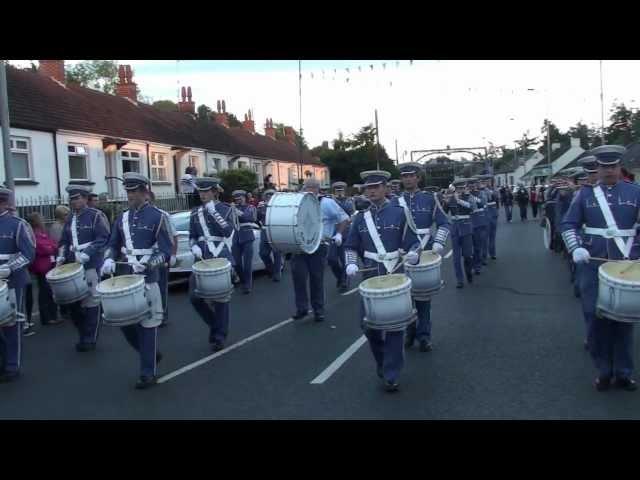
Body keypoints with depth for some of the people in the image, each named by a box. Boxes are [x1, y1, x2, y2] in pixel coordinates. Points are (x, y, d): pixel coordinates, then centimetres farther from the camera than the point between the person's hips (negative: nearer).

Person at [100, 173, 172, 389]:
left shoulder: (157, 217, -7)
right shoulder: (122, 218, 10)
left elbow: (165, 251, -11)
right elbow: (112, 244, 16)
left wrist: (146, 265, -24)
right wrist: (109, 260, -4)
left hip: (148, 278, -6)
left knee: (147, 325, 0)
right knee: (124, 322, 10)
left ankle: (148, 374, 11)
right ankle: (151, 354, 33)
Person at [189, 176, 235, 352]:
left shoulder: (226, 209, 0)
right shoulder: (195, 212, 10)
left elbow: (228, 232, -15)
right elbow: (192, 236, 13)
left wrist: (214, 212, -19)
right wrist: (194, 247, -8)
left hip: (221, 258, -3)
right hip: (202, 259, 4)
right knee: (194, 296, -5)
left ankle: (219, 337, 13)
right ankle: (215, 324, 20)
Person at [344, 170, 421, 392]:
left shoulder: (399, 213, -2)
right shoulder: (361, 217, 8)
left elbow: (413, 242, -1)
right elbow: (351, 246, 12)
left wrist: (413, 254, -22)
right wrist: (351, 264, -6)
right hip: (370, 278, 3)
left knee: (394, 325, -2)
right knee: (368, 324, 5)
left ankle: (391, 375, 8)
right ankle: (382, 361, 31)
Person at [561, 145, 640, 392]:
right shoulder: (585, 193, 3)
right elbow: (568, 224, 2)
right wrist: (575, 248, -15)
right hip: (593, 263, 0)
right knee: (595, 316, 2)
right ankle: (604, 371, 18)